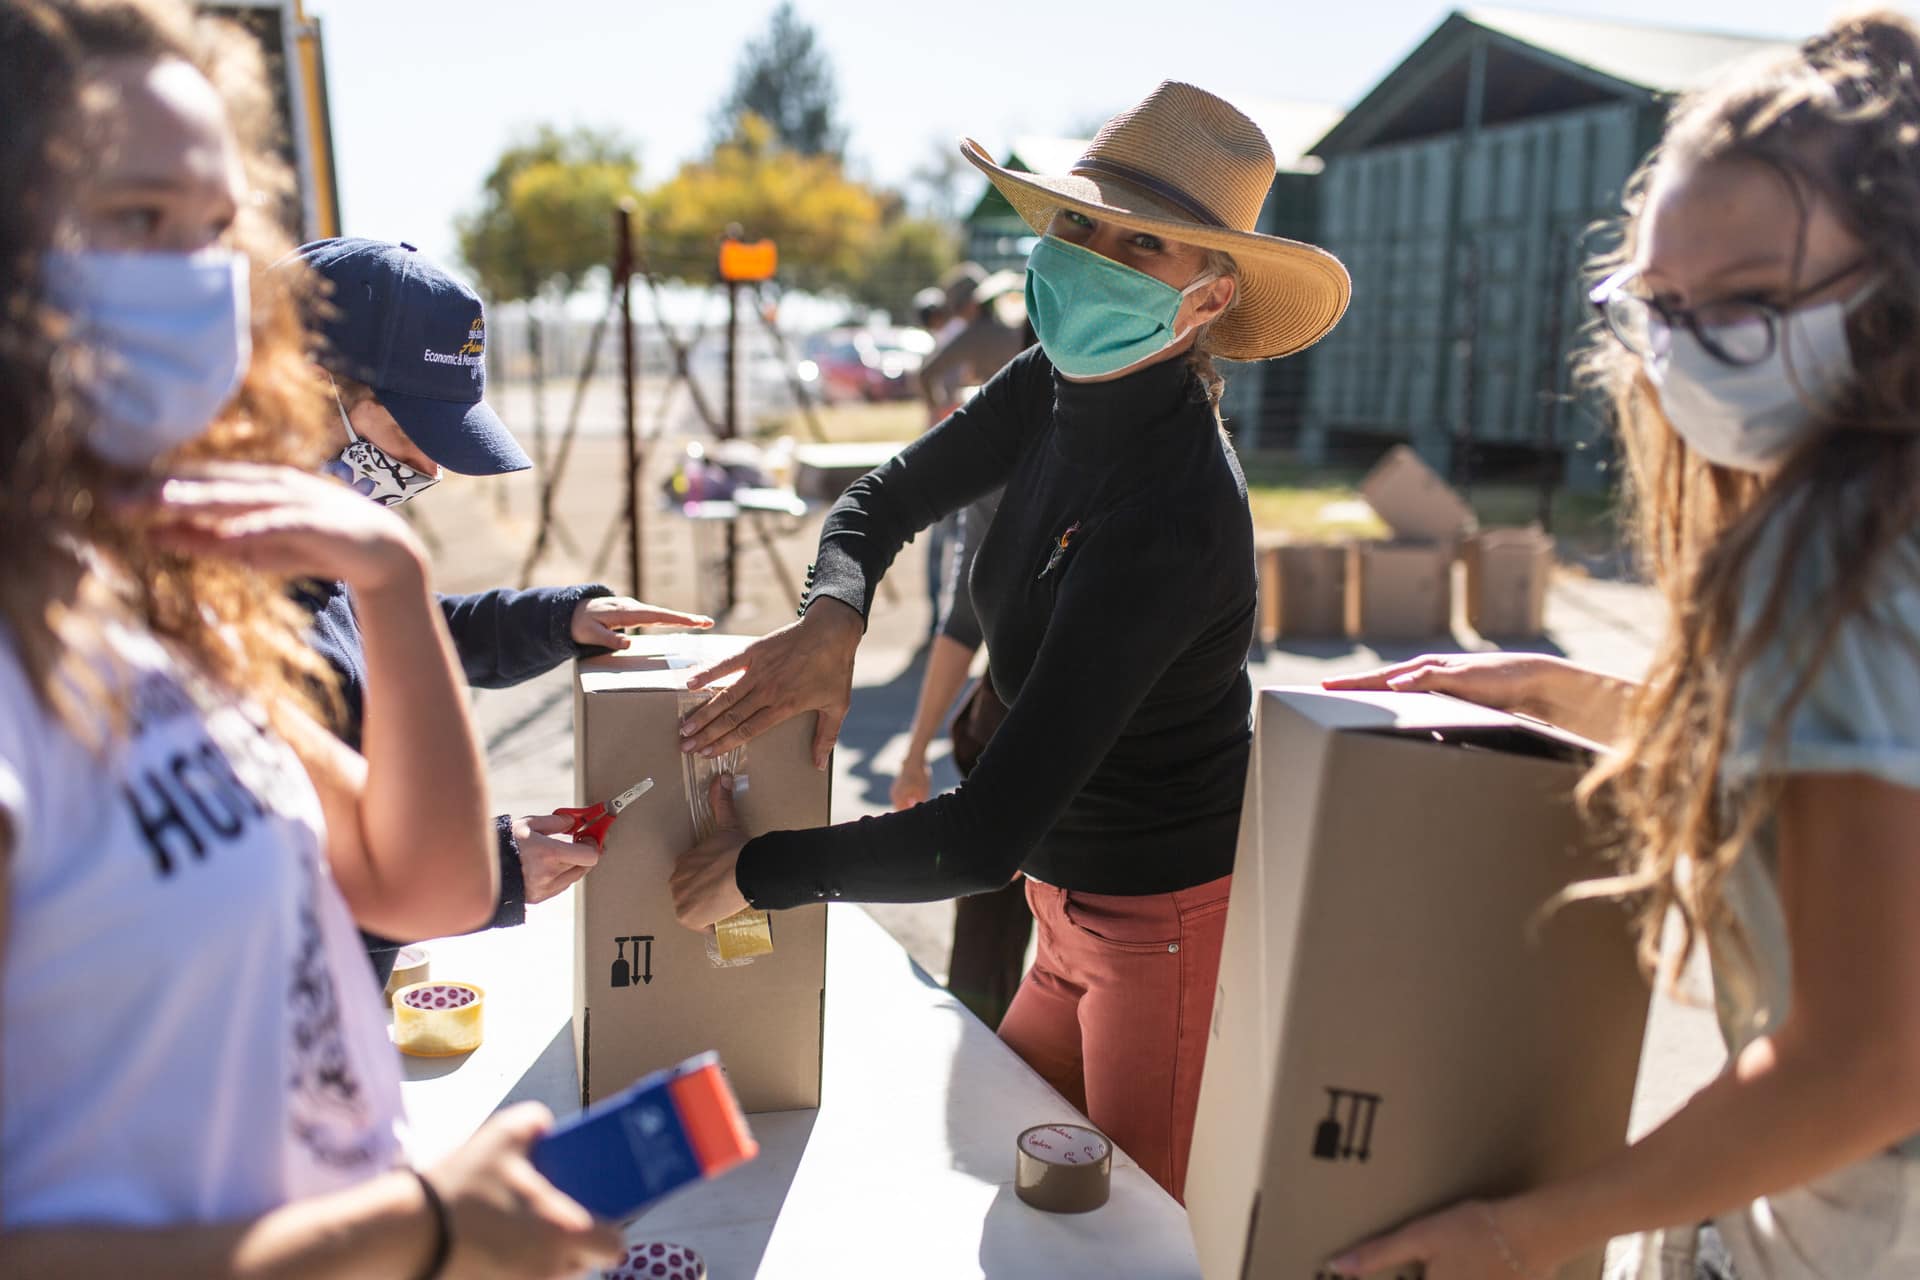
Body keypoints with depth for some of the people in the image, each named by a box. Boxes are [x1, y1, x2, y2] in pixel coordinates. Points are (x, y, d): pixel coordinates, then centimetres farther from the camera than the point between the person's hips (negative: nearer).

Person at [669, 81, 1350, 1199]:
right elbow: (886, 499, 8)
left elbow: (988, 839, -33)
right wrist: (834, 615, -15)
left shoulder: (1170, 516, -33)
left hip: (1172, 928, -8)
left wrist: (759, 869, -20)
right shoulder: (1053, 392, -7)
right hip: (1082, 908, 9)